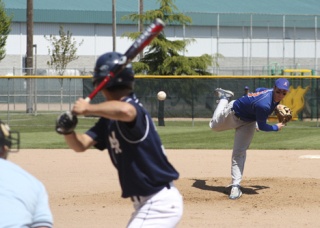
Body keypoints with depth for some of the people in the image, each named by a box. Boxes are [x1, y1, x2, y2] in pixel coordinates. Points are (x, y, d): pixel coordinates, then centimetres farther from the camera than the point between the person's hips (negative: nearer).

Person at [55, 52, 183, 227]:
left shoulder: (132, 107, -20)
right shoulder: (109, 117, 9)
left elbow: (125, 110, -46)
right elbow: (81, 145, 5)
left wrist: (88, 108, -34)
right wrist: (67, 131, -16)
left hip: (159, 204, -11)